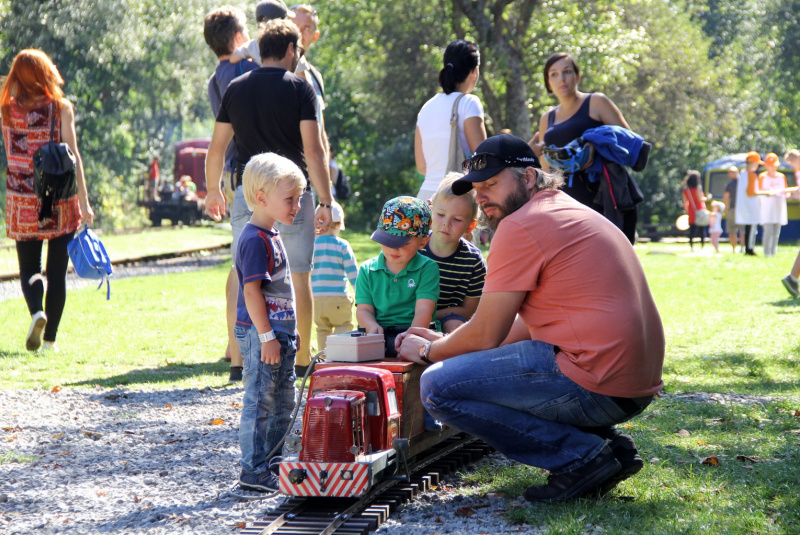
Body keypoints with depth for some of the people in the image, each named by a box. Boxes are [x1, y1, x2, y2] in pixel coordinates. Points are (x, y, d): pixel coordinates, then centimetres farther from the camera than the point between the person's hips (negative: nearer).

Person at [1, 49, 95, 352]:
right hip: (60, 201, -1)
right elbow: (72, 156, -9)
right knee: (57, 271, 9)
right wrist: (84, 202, -8)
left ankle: (37, 312, -18)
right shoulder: (61, 108, -6)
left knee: (29, 269, 10)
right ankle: (50, 337, 10)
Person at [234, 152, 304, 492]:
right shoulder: (255, 240, -16)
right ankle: (253, 472, 0)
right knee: (259, 402, -5)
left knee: (284, 403, 15)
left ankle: (269, 463, 25)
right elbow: (251, 290, -20)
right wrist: (266, 335, -22)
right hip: (260, 334, -10)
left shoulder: (271, 235, 16)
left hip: (279, 333, 10)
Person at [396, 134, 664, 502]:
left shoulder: (520, 226, -9)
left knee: (438, 386, -6)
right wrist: (444, 341, 26)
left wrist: (429, 352, 14)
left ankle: (580, 455, -8)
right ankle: (607, 443, 12)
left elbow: (485, 336, -6)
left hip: (594, 384, -10)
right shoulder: (573, 213, 21)